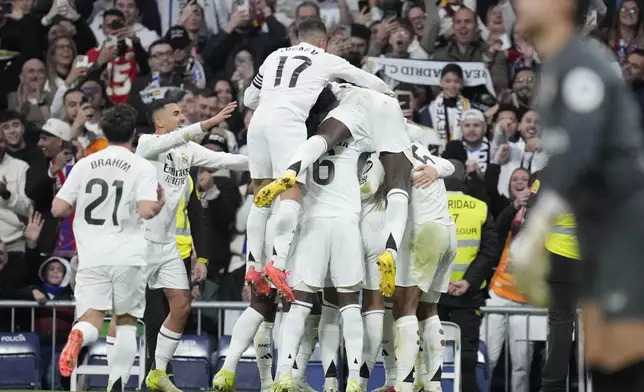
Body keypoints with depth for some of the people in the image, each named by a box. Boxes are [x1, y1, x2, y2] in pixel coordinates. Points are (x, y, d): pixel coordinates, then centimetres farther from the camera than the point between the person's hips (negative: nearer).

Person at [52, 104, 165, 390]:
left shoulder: (85, 165, 7)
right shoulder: (143, 167, -2)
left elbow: (57, 209, 6)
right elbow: (147, 211, -15)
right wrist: (161, 203, 7)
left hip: (91, 257, 1)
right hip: (128, 258, -1)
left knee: (91, 320, -2)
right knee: (126, 322, 15)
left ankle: (78, 336, -38)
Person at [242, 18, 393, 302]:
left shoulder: (274, 56, 26)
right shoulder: (326, 60, 16)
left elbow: (249, 99, 31)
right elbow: (367, 80, 28)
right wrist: (388, 93, 48)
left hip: (259, 121, 5)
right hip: (288, 123, -5)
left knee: (262, 198, 12)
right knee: (292, 196, -11)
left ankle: (254, 266, 9)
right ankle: (279, 264, -27)